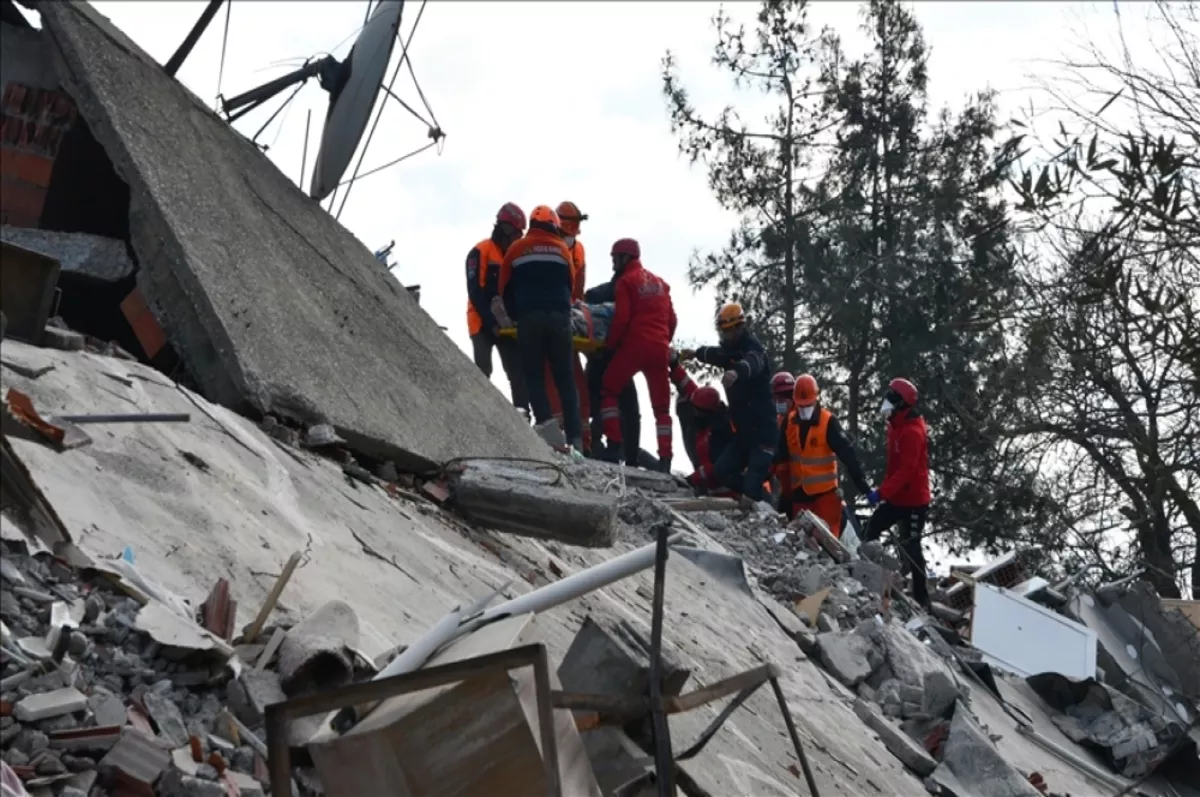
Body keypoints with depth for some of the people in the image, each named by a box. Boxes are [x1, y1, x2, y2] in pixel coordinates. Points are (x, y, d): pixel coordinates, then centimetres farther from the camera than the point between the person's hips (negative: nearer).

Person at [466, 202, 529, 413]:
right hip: (483, 323, -6)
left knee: (517, 371, -1)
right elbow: (475, 292, -14)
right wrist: (491, 322, -20)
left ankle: (522, 412, -3)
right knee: (483, 371, -10)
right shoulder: (480, 252, -8)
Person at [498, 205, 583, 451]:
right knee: (564, 377, 4)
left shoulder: (516, 250, 7)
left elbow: (506, 289, 9)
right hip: (558, 317, 1)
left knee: (534, 376, 4)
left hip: (529, 318, -1)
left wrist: (515, 315, 21)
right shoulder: (561, 249, 11)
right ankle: (574, 435, -2)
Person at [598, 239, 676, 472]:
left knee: (608, 391, 8)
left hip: (634, 346, -6)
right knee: (661, 406, 10)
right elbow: (672, 320, 16)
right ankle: (665, 459, 2)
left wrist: (609, 344, -1)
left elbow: (621, 318, -10)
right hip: (660, 349, 6)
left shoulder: (626, 281, 0)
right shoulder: (660, 283, 19)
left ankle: (615, 445, -5)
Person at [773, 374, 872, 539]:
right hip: (798, 493, 5)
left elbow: (847, 454, -17)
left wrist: (863, 485, -22)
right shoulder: (789, 422, 1)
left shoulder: (829, 422, -13)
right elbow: (781, 458, 9)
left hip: (825, 492, -5)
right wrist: (785, 491, 9)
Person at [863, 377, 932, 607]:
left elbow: (906, 470, -27)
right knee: (870, 534, 8)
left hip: (913, 499, -9)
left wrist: (882, 492, -30)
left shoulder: (912, 432, -21)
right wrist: (884, 490, 16)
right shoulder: (897, 427, 9)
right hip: (895, 497, 9)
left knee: (910, 549, -2)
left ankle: (921, 598, 6)